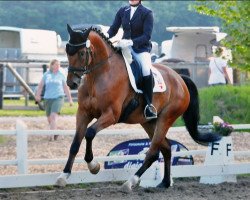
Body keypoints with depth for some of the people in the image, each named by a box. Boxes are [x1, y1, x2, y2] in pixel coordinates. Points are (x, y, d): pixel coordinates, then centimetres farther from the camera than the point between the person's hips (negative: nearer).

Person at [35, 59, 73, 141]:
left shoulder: (61, 75, 4)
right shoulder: (46, 74, 5)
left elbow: (66, 88, 10)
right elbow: (40, 85, 6)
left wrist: (70, 99, 9)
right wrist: (38, 95, -10)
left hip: (58, 98, -3)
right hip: (48, 98, 3)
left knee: (53, 116, -21)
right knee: (49, 118, 10)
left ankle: (51, 135, -27)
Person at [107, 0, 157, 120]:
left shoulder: (147, 13, -4)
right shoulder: (122, 11, 9)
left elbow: (147, 36, -13)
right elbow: (113, 29, 9)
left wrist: (130, 42, -28)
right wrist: (106, 35, -14)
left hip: (141, 48, -5)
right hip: (124, 47, 5)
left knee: (147, 71, -31)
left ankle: (149, 105, -21)